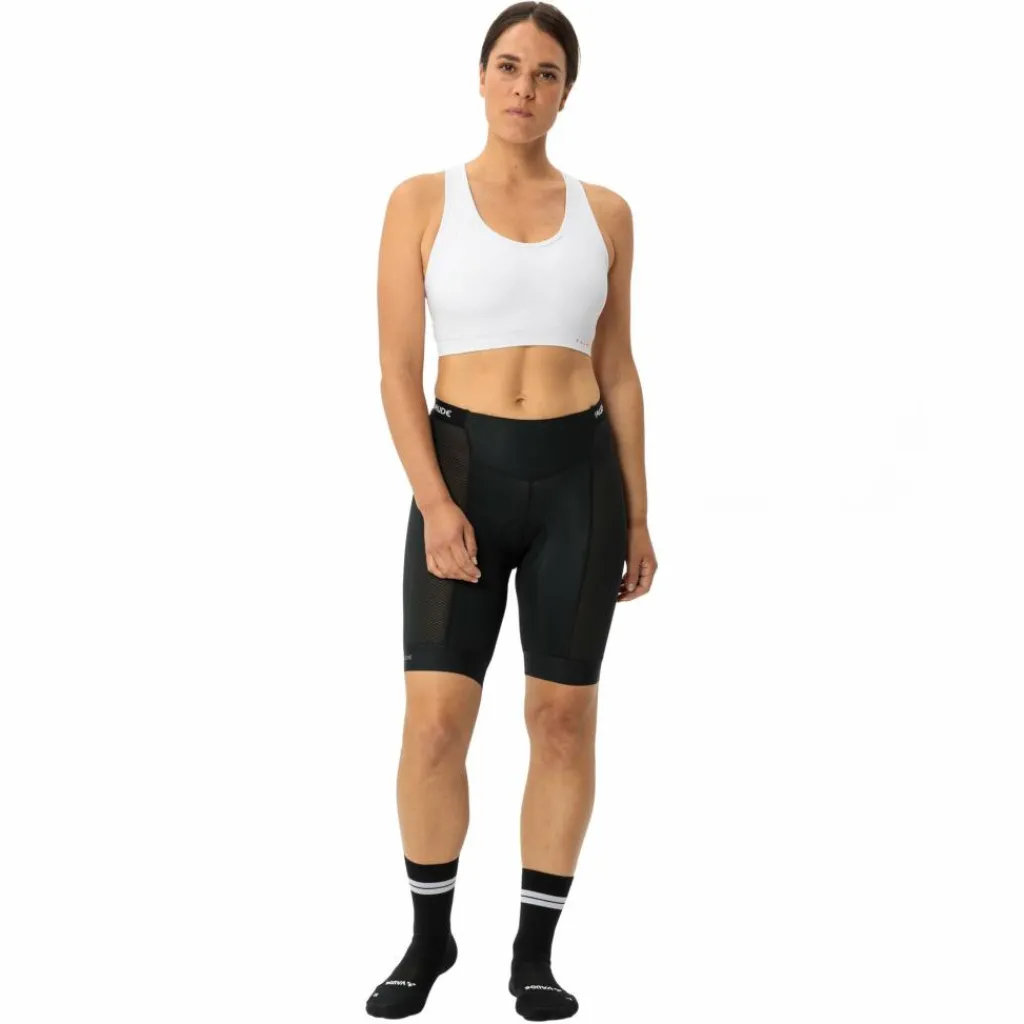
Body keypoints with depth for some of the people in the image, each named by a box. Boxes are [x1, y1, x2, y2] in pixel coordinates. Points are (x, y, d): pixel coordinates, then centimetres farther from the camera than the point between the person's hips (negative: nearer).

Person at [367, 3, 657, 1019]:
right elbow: (398, 372, -4)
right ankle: (429, 935, 17)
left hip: (579, 478, 2)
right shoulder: (421, 200, -1)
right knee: (434, 724, -6)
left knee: (564, 721, 3)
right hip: (464, 473, -2)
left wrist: (638, 518, 6)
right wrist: (435, 504, -16)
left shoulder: (603, 212, 6)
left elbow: (617, 372, 9)